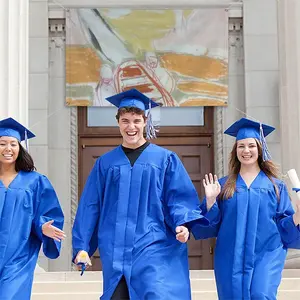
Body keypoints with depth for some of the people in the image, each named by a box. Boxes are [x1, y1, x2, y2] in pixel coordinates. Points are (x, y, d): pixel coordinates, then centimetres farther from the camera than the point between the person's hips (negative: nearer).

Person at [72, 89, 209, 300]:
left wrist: (182, 224, -19)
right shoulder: (105, 163, 12)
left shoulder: (165, 159, 5)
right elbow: (90, 207, 12)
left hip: (155, 250, -2)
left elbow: (179, 199, 1)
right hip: (116, 253, 3)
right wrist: (82, 246, 7)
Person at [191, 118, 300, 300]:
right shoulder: (224, 186, 9)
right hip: (232, 258, 1)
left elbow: (285, 226, 6)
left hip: (265, 256, -1)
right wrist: (210, 200, -10)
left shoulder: (275, 186, 7)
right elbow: (210, 225, 5)